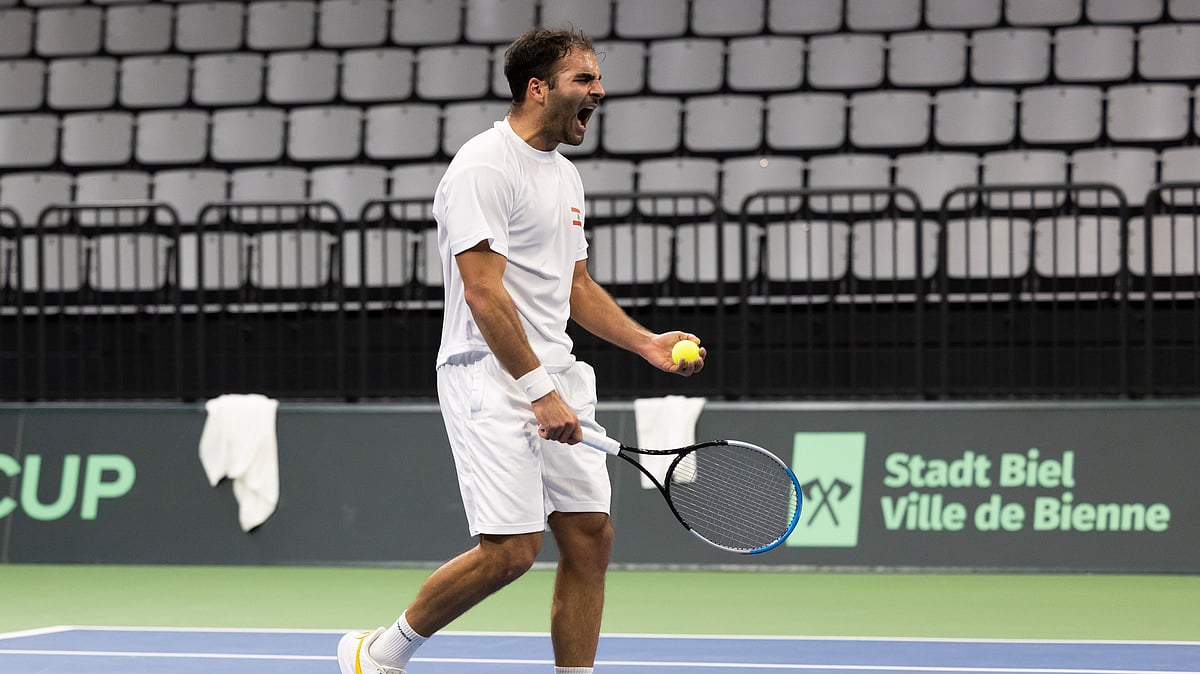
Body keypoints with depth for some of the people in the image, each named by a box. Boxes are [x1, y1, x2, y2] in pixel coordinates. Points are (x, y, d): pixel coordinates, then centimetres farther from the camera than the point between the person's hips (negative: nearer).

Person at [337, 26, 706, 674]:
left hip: (555, 377, 9)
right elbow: (483, 293, -19)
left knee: (590, 535, 2)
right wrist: (540, 393, -22)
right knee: (510, 550, -13)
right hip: (492, 377, -9)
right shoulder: (484, 166, -12)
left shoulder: (565, 176, 17)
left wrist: (648, 343, 12)